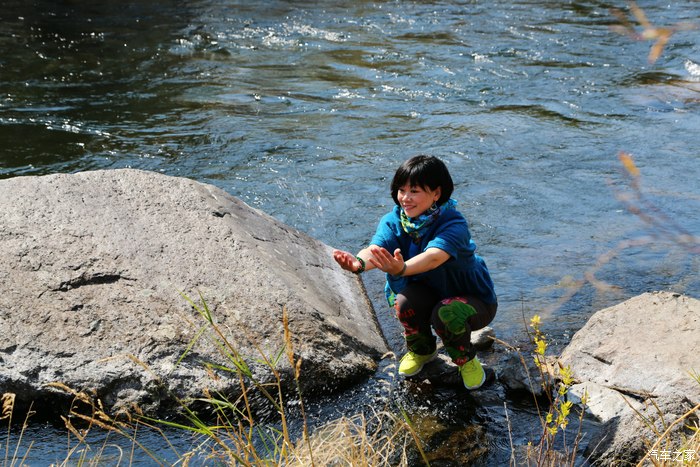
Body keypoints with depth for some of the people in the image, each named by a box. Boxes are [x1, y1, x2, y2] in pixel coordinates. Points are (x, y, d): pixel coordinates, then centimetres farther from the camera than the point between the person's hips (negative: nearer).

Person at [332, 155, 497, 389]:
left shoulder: (454, 225, -29)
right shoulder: (393, 220, -15)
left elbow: (434, 257, -50)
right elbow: (376, 248, -36)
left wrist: (402, 269, -72)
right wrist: (358, 263, -61)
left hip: (472, 300, -4)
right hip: (427, 297, 4)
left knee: (447, 313, -37)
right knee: (404, 300, -30)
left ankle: (466, 359, -3)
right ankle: (421, 349, 3)